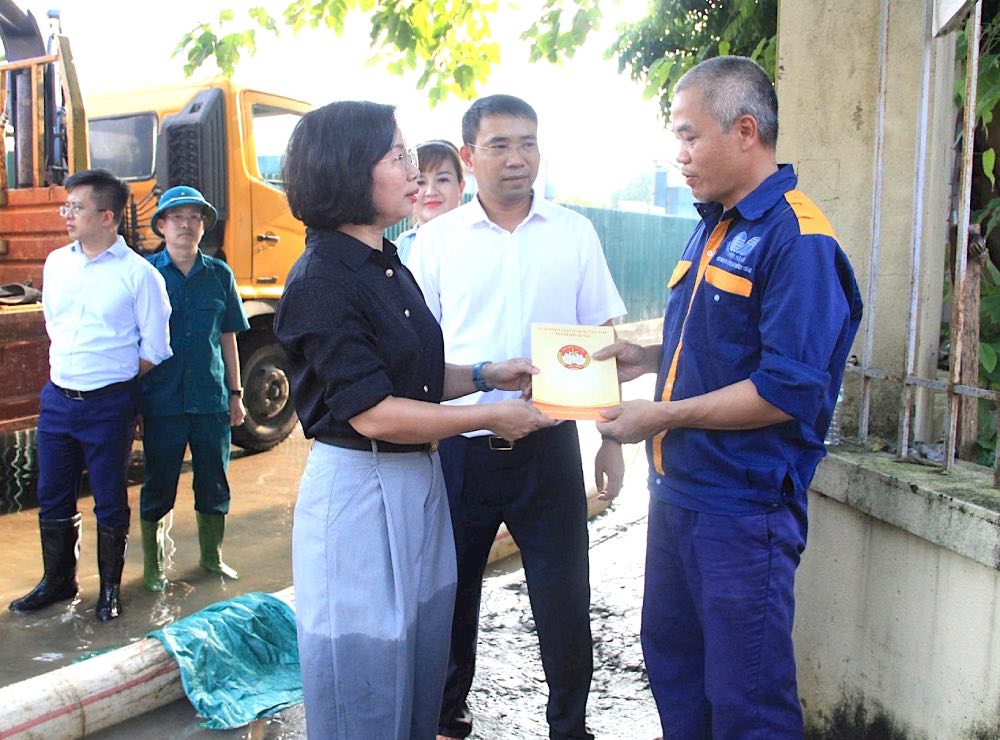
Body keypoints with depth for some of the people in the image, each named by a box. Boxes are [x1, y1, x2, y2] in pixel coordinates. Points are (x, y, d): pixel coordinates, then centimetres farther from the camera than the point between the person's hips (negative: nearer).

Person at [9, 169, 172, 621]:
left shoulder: (137, 274, -11)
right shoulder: (56, 264, 7)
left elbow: (154, 349, -7)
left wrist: (112, 378, -1)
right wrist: (67, 372, 13)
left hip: (109, 405, -5)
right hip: (57, 398, 6)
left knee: (109, 502, 7)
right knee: (53, 498, 15)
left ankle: (110, 588, 24)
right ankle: (58, 581, 33)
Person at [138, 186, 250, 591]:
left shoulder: (220, 275, 5)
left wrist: (235, 393, 11)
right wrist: (134, 396, -2)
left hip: (211, 399, 3)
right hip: (161, 400, -2)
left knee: (214, 484, 12)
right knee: (158, 486, 9)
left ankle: (211, 556, 31)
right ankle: (153, 566, 25)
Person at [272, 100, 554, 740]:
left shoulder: (388, 266, 10)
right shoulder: (321, 283, -18)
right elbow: (371, 412, -23)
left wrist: (485, 374, 1)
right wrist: (492, 417, -16)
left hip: (420, 482, 9)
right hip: (359, 492, -8)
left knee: (422, 664, 20)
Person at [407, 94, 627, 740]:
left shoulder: (574, 233, 3)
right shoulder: (437, 239, 1)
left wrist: (612, 437, 3)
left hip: (549, 445, 0)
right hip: (458, 446, 0)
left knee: (564, 601, 8)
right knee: (452, 595, 15)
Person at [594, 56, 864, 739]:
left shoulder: (798, 240, -18)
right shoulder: (714, 228, 12)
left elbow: (789, 392, -24)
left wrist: (662, 415, -19)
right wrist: (651, 358, 4)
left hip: (743, 508, -9)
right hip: (677, 491, 9)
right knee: (672, 663, 23)